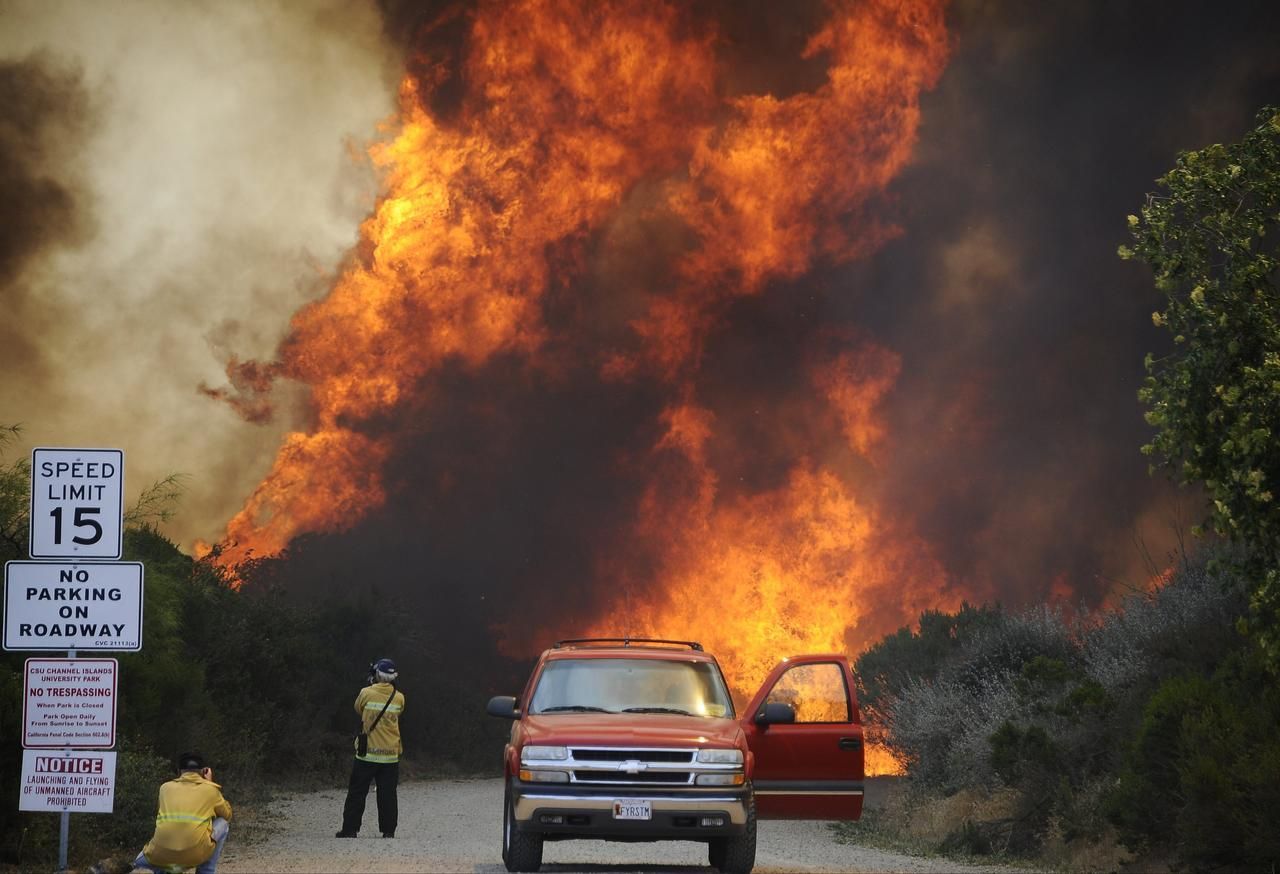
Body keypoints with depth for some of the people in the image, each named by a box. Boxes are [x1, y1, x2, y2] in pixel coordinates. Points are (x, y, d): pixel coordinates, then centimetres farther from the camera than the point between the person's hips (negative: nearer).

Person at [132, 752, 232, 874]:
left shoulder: (166, 787, 20)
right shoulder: (210, 789, 14)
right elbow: (227, 815, 32)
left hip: (161, 855, 2)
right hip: (195, 854, -2)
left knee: (140, 863, 37)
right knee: (222, 823, 25)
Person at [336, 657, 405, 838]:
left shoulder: (366, 693, -9)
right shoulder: (399, 698, -2)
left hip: (366, 755, -2)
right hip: (390, 755, 2)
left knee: (357, 793, 5)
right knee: (387, 795, 7)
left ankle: (350, 829, 4)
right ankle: (388, 830, 6)